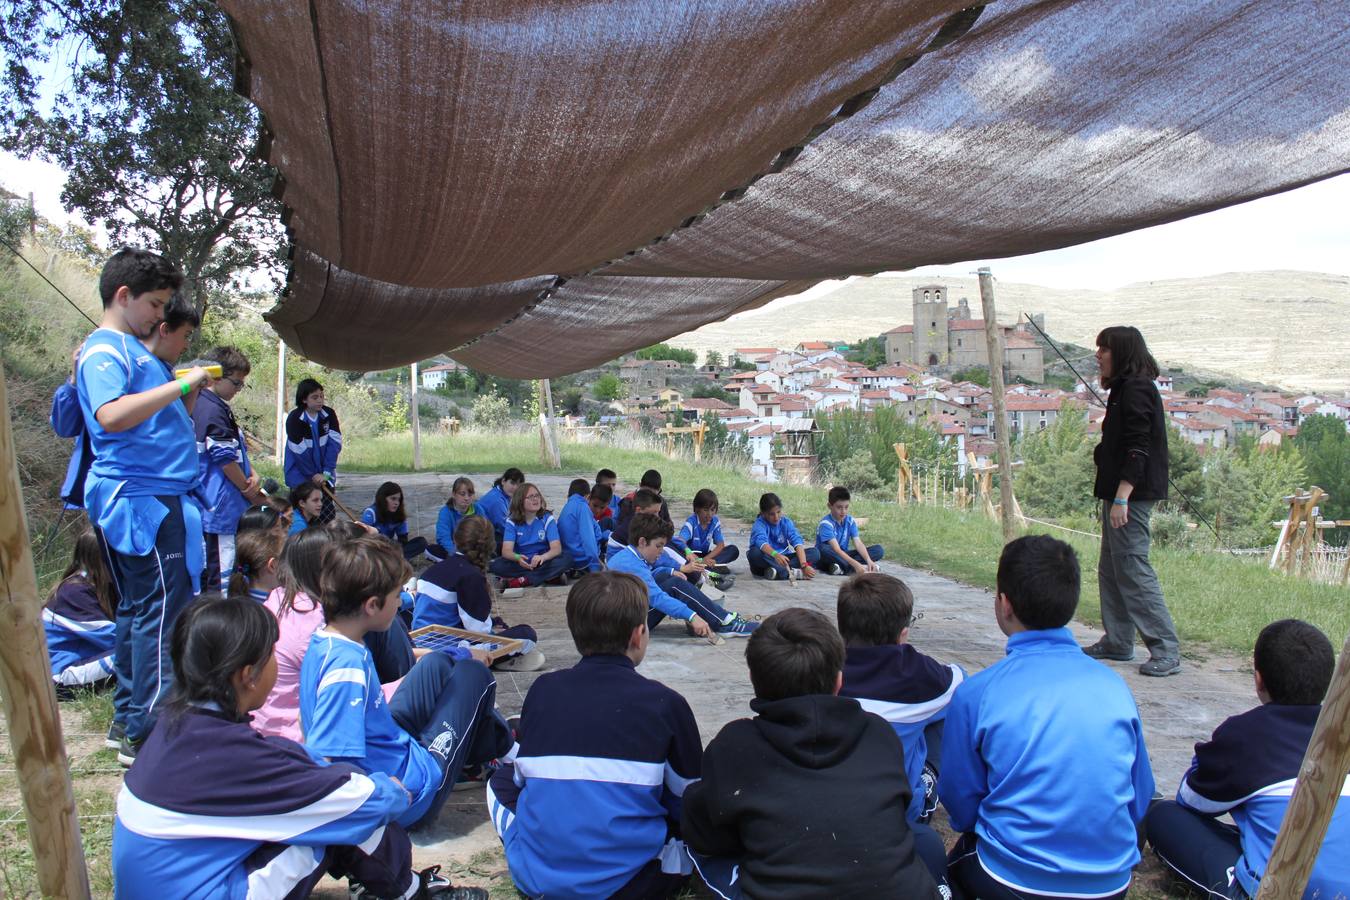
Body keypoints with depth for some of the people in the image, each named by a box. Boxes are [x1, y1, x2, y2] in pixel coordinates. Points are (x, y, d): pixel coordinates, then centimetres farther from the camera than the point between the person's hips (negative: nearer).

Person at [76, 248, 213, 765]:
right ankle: (146, 735, -4)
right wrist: (179, 384, -23)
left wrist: (190, 394, 12)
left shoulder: (135, 349, 21)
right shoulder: (104, 350, -9)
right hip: (141, 498, -10)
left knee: (138, 610, 14)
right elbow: (112, 415, -27)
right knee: (161, 611, -9)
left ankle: (127, 721, 24)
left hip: (157, 497, 10)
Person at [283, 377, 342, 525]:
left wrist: (327, 472, -16)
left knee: (328, 513, 3)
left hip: (324, 475, 3)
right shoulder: (295, 418, -14)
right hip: (301, 476, -3)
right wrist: (313, 475, -14)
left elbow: (335, 443, -8)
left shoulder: (329, 414, -4)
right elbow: (299, 451, -16)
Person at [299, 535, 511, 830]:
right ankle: (497, 747, 34)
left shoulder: (321, 642, -4)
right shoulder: (348, 666, -32)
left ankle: (499, 740, 40)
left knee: (439, 664, 21)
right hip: (409, 795, -9)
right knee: (473, 673, 3)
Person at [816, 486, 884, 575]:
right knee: (824, 549, -41)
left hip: (843, 556, 6)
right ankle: (852, 569, -28)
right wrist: (856, 564, -40)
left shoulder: (850, 521, -1)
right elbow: (836, 550, -30)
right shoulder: (826, 524, -20)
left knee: (878, 549, -7)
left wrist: (869, 560, -28)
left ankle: (843, 568, -25)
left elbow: (858, 543, -10)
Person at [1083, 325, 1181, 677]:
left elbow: (1137, 450, -20)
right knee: (1111, 569, 14)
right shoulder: (1125, 388, 18)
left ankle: (1166, 650, -4)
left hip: (1131, 493, -11)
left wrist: (1121, 498, -24)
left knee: (1133, 567, -9)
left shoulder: (1136, 389, -13)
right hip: (1122, 492, 11)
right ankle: (1117, 642, 22)